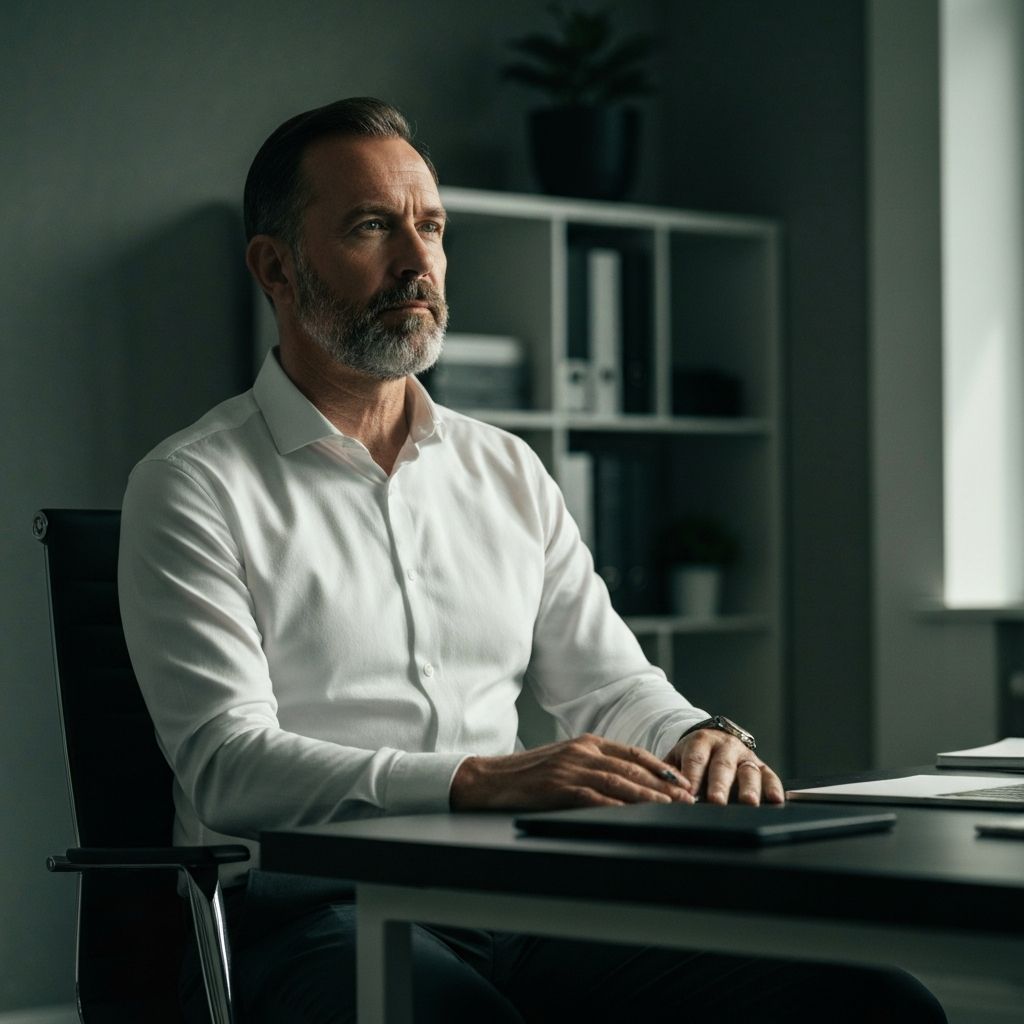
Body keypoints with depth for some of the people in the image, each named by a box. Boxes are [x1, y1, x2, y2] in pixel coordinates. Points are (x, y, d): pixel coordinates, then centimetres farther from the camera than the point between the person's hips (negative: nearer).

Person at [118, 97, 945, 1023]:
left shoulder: (508, 472, 19)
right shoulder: (193, 487, 1)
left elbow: (608, 682, 22)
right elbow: (227, 765, -11)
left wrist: (700, 739, -4)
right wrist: (479, 781, -25)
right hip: (310, 913, -5)